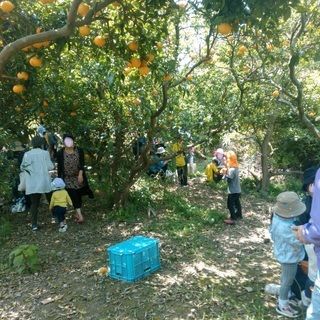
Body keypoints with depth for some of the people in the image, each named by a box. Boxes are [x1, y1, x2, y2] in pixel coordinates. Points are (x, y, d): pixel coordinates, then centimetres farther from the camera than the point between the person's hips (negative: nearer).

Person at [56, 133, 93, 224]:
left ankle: (77, 213, 26)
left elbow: (82, 163, -10)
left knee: (79, 195, 8)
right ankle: (80, 216, -12)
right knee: (73, 196, -10)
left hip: (78, 177, 1)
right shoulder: (60, 153, -3)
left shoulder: (79, 151, -3)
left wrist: (80, 174, -24)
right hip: (68, 179, -1)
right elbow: (59, 167, 0)